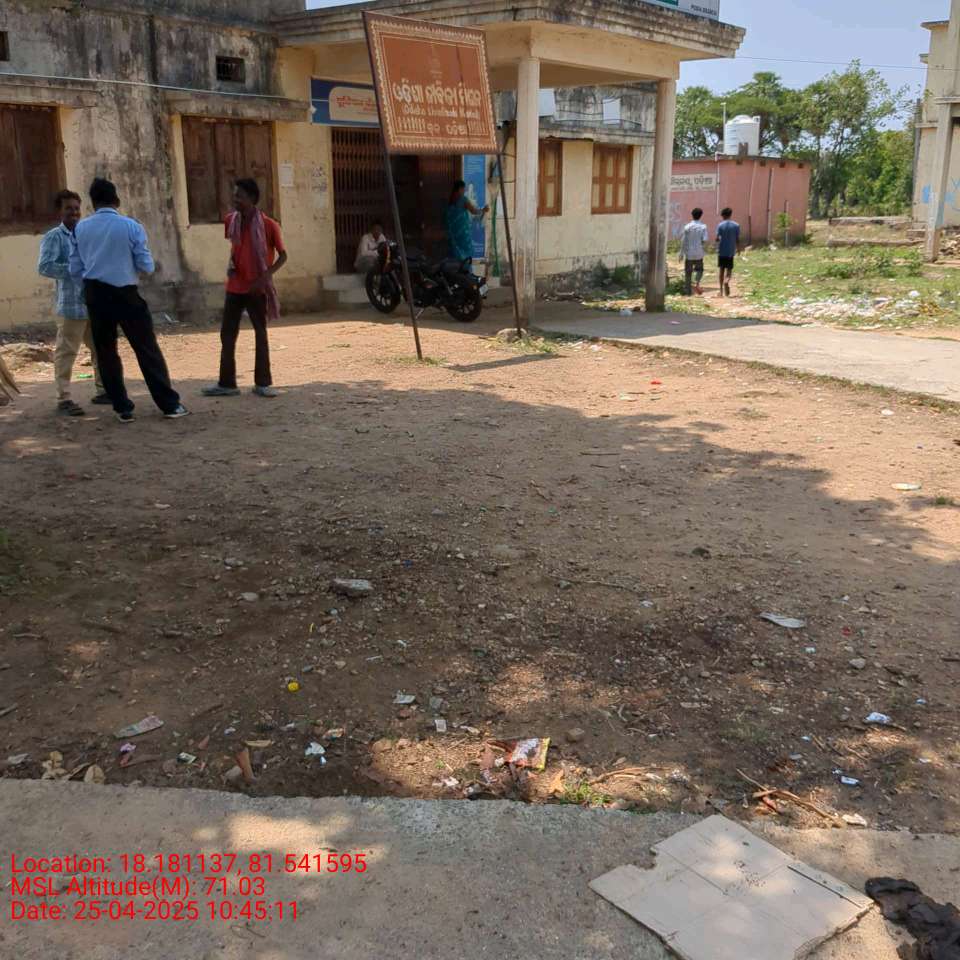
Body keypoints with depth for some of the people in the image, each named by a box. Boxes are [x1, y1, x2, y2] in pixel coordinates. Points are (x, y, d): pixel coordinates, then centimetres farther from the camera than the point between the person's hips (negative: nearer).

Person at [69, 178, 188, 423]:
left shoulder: (80, 229, 1)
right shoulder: (131, 226, -7)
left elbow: (75, 270, 3)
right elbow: (147, 267, -4)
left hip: (95, 296, 2)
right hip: (125, 295, -2)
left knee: (106, 352, 12)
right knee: (147, 349, 5)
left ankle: (122, 408, 14)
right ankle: (170, 405, 7)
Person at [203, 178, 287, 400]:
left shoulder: (268, 225, -12)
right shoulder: (231, 221, 3)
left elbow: (282, 255, -8)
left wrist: (265, 277, -19)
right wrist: (231, 263, 5)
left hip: (257, 288, -5)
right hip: (235, 286, 5)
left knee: (261, 334, 4)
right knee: (227, 335, 5)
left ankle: (263, 383, 12)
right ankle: (226, 383, 12)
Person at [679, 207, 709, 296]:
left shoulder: (687, 227, -5)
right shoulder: (703, 226, -5)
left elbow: (683, 241, -4)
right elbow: (705, 240, -11)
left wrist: (681, 253, 3)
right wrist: (704, 248, 9)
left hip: (689, 253, 0)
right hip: (699, 254, 0)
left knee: (688, 272, 6)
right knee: (699, 269, 19)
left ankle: (687, 292, 6)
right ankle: (696, 283, -8)